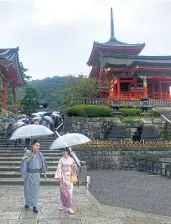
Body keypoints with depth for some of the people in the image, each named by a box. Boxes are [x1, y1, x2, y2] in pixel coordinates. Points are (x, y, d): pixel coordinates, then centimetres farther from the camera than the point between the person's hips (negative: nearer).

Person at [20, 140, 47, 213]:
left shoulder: (40, 154, -2)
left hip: (36, 174, 0)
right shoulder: (28, 152, -5)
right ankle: (27, 203, 34)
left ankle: (34, 206, 6)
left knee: (35, 190, 0)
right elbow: (24, 161, -12)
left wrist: (44, 173, 10)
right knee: (28, 189, 12)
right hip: (28, 174, 0)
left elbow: (43, 164, 6)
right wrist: (31, 156, -24)